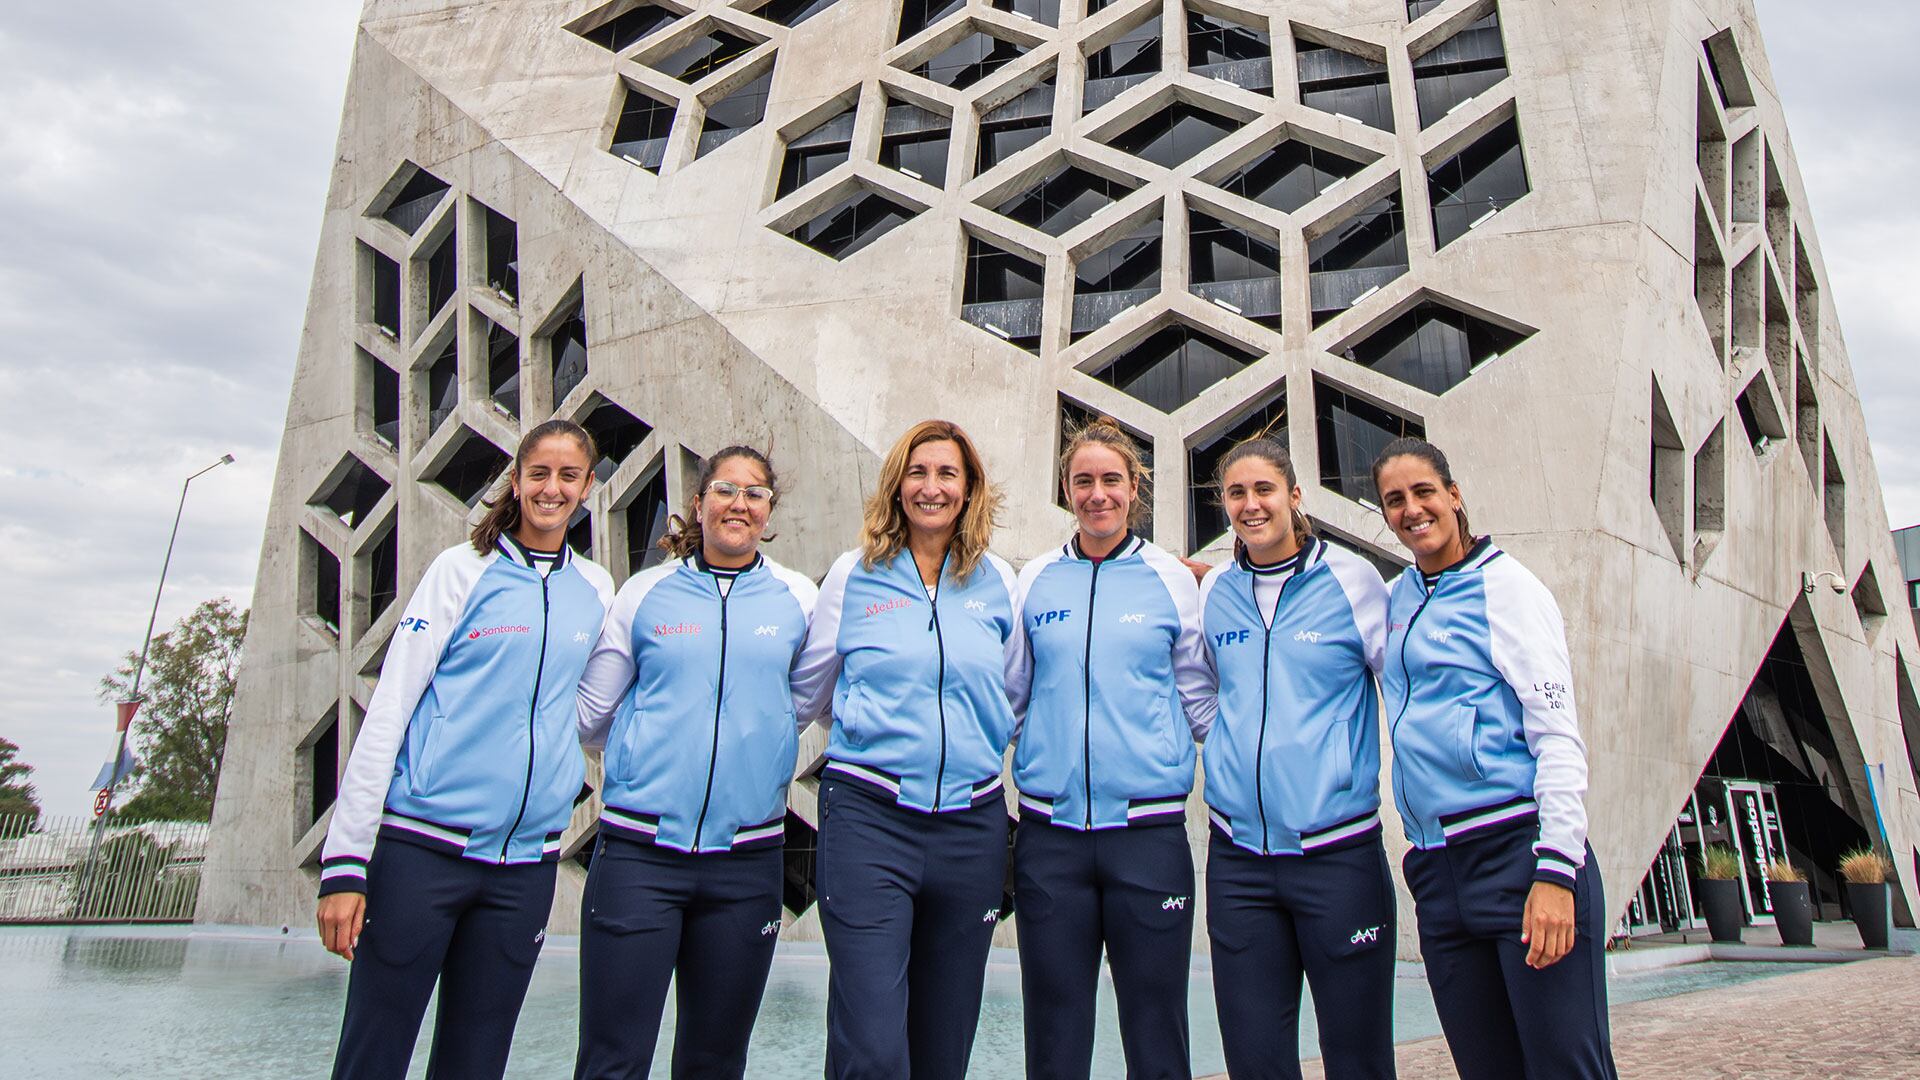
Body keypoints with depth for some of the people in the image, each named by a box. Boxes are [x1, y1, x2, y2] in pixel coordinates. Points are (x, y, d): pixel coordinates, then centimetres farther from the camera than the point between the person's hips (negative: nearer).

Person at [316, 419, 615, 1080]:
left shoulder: (596, 591, 10)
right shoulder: (464, 569, -1)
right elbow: (388, 709, -5)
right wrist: (345, 862, -10)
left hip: (525, 860, 3)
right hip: (422, 848, -3)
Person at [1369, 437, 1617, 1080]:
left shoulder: (1505, 586, -3)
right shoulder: (1399, 599, 15)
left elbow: (1558, 734, -8)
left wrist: (1556, 870, -18)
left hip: (1516, 849, -6)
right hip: (1437, 868, 6)